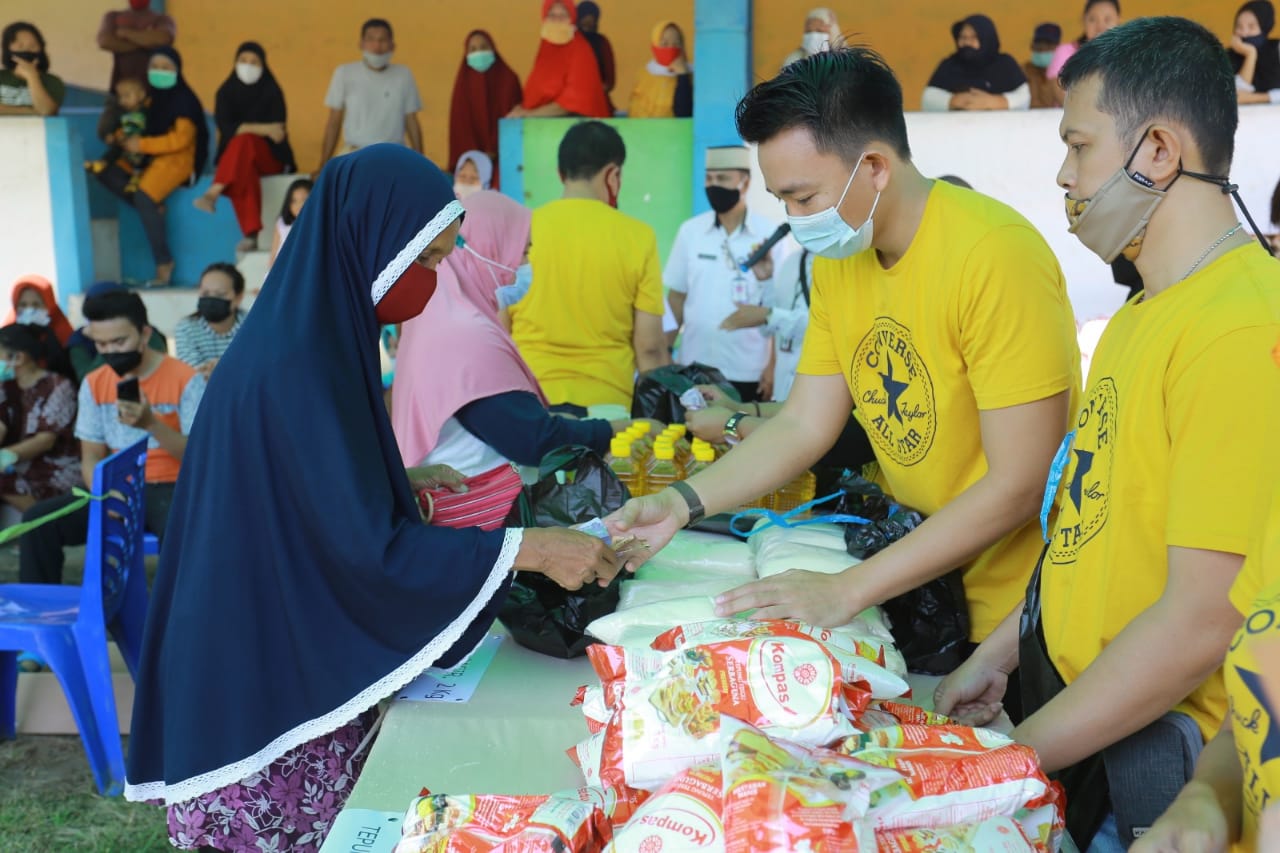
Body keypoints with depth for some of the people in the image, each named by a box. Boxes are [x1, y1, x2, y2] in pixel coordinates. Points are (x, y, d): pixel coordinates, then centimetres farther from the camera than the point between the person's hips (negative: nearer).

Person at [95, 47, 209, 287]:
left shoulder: (184, 99, -7)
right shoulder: (152, 98, 15)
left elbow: (180, 139, -15)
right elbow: (141, 130, 18)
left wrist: (142, 145, -17)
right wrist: (126, 139, -5)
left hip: (177, 160, -9)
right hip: (150, 159, 9)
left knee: (144, 196, -29)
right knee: (105, 171, -4)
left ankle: (164, 264, -22)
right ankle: (154, 208, -14)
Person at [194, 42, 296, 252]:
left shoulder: (271, 91, 0)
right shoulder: (226, 91, 3)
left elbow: (278, 129, -8)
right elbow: (225, 127, -11)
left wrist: (246, 128, -15)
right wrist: (262, 128, -21)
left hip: (269, 157, -1)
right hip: (235, 157, 1)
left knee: (244, 141, -35)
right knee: (244, 171, -37)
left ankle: (214, 193, -47)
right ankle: (251, 235, -49)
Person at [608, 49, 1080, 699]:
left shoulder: (993, 257, -25)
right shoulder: (838, 259, -1)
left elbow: (1018, 486, -26)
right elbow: (803, 425, 2)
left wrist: (848, 591, -28)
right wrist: (682, 504, -12)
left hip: (1015, 604, -6)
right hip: (918, 574, 7)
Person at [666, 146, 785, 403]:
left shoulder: (770, 234, -3)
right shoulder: (690, 231, 4)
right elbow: (676, 297, 9)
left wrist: (775, 368, -7)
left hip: (748, 371, -2)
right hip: (694, 367, 2)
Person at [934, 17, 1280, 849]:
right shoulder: (1147, 312, 7)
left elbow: (1204, 622, -25)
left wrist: (1006, 760, -18)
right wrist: (998, 653, 12)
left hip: (1143, 757, -8)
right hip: (1065, 696, 8)